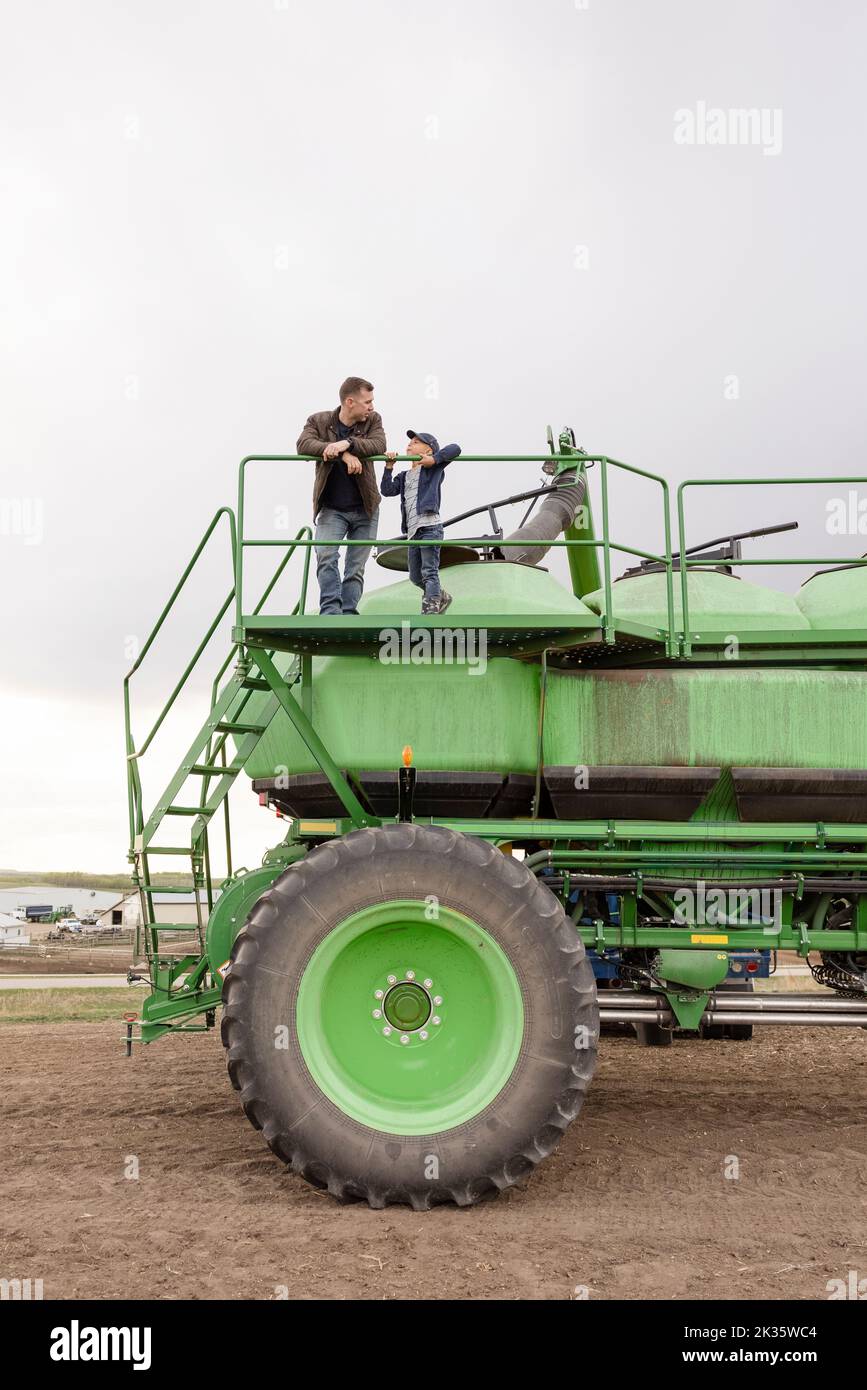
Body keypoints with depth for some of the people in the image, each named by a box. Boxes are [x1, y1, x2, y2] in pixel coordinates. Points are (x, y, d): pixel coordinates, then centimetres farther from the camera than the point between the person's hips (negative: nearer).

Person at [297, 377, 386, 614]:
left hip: (365, 509, 2)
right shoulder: (319, 421, -2)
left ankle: (347, 613, 7)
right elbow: (303, 444, -19)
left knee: (357, 567, 2)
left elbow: (379, 445, -16)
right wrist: (343, 454, -30)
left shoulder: (372, 420, 2)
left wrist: (347, 443, -31)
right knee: (326, 555, -22)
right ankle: (330, 610, -20)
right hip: (332, 509, -2)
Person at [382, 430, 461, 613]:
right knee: (415, 577, 14)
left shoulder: (433, 468, 4)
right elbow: (387, 490, 7)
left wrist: (434, 459, -16)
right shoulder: (404, 476, 22)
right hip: (413, 531, 8)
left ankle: (430, 610, -17)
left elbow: (455, 449, -7)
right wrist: (388, 468, -1)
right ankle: (441, 597, 34)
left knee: (429, 572, -13)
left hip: (430, 527, -8)